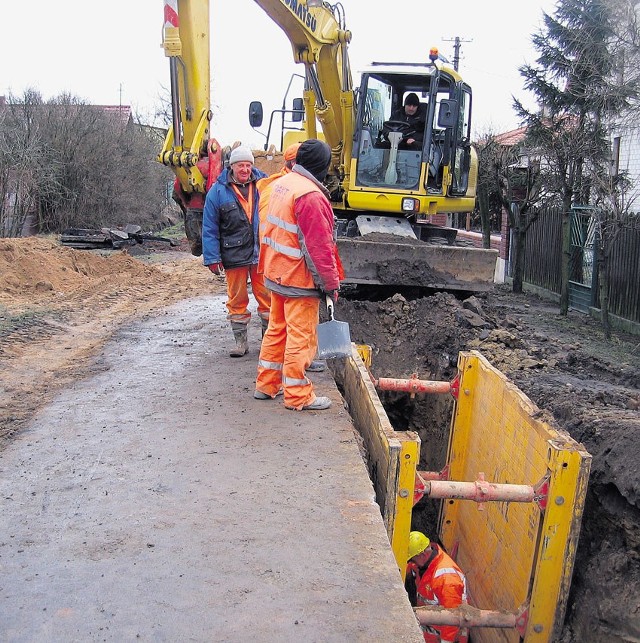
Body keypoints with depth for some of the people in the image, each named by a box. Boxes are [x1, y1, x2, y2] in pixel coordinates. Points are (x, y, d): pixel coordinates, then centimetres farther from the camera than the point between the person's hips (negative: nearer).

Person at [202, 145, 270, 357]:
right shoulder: (218, 191, -1)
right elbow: (209, 228, 0)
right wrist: (212, 258, -5)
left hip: (262, 252, 1)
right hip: (234, 255, -1)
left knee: (267, 296, 5)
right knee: (237, 299, 8)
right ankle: (241, 340, 20)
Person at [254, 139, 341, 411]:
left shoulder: (280, 184, 6)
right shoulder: (310, 195, -22)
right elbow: (320, 246, -22)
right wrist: (332, 283, -15)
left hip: (277, 273, 9)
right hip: (300, 278, -9)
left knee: (276, 330, 19)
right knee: (301, 337, 1)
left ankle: (266, 385, 29)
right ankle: (298, 396, 10)